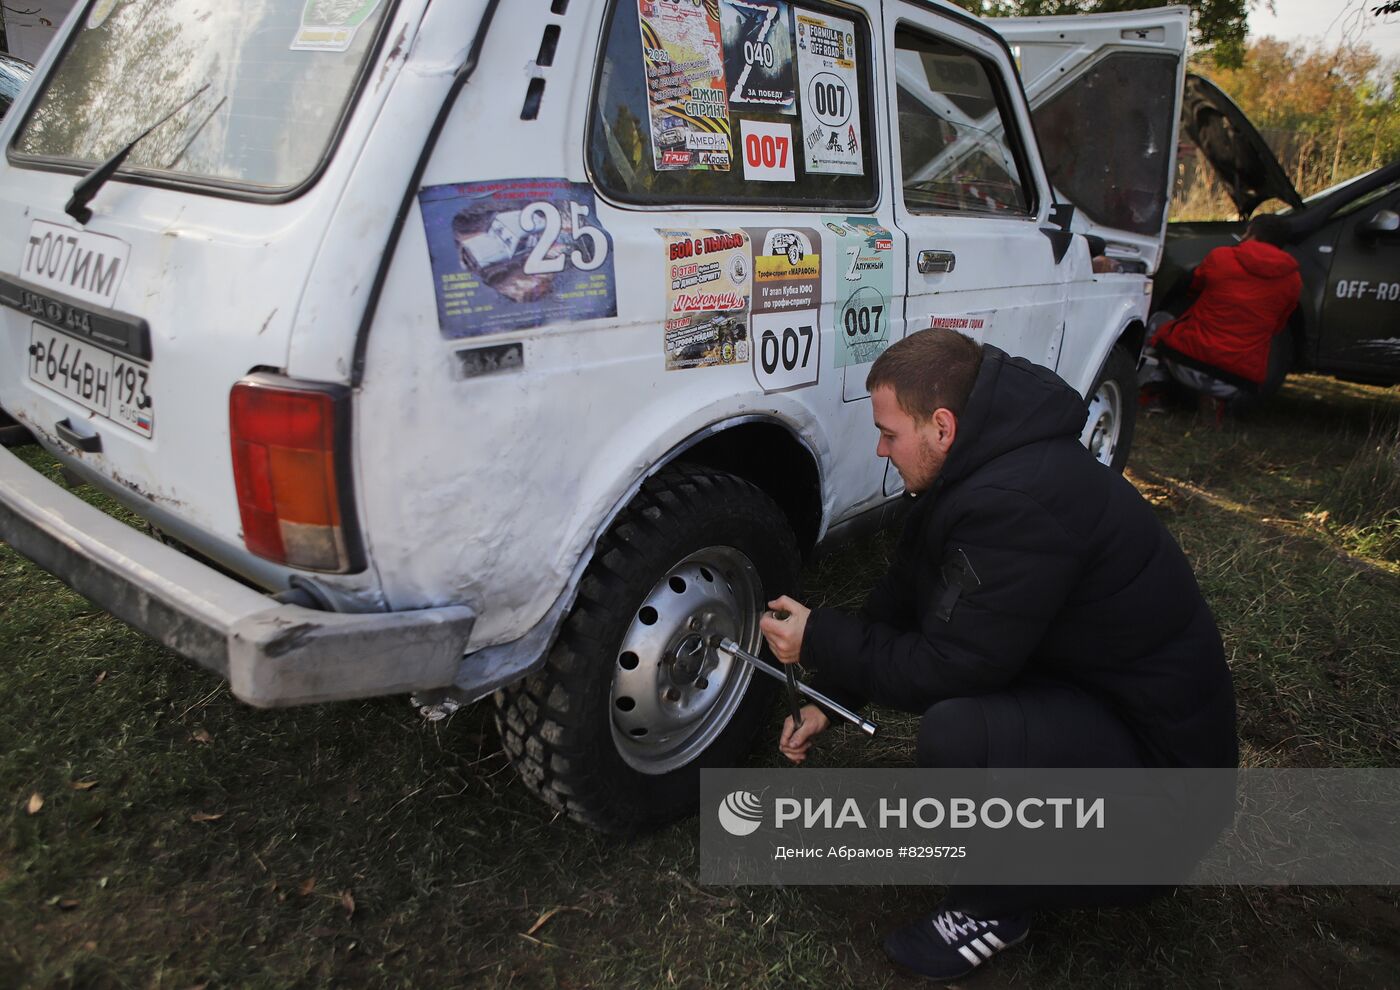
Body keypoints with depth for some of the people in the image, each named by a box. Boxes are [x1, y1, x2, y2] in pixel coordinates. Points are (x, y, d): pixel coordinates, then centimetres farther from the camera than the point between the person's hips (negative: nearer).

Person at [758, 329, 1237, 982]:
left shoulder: (1017, 504, -31)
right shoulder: (983, 464, 1)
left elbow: (946, 669, -26)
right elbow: (901, 596, 10)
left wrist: (818, 642, -12)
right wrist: (828, 696, 9)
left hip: (1160, 749, -10)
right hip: (1086, 682, 10)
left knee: (955, 734, -34)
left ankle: (996, 909, 0)